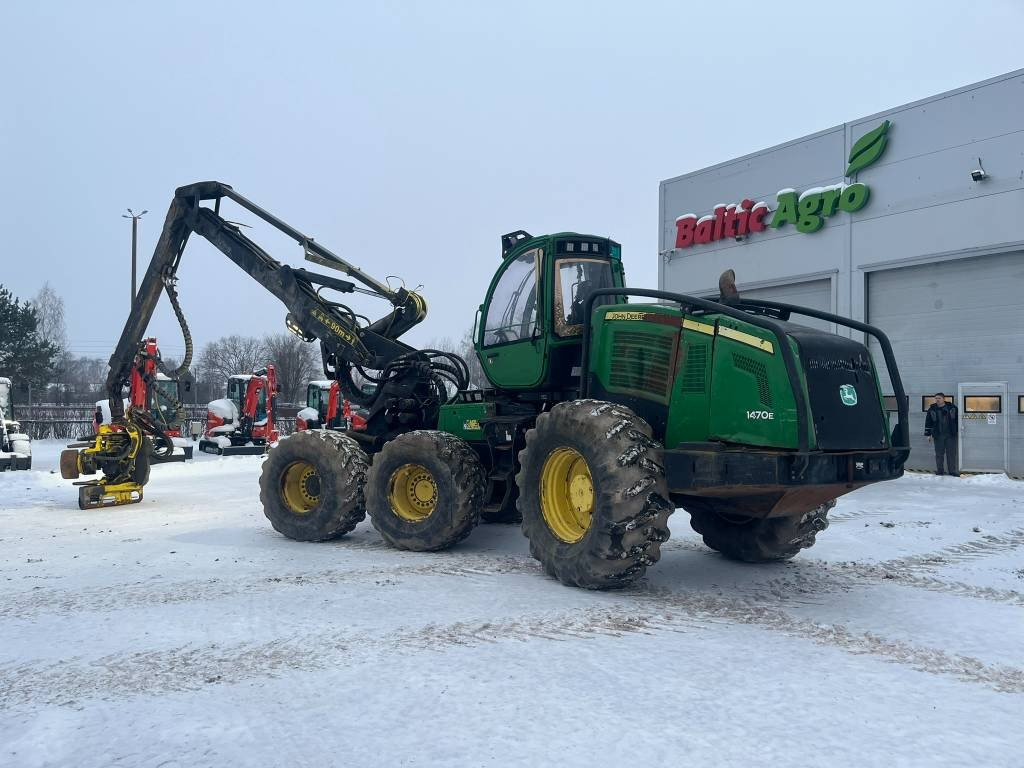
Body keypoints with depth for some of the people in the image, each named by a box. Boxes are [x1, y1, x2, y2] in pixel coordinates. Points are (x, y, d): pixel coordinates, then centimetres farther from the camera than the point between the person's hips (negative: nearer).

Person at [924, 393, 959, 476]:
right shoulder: (932, 409, 3)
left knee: (951, 453, 2)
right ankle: (939, 471, 11)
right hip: (938, 435, 0)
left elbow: (958, 419, 10)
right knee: (939, 454, 4)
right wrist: (928, 434, 3)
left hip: (951, 435, 0)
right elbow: (928, 422, 6)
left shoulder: (952, 408, 3)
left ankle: (952, 471, 9)